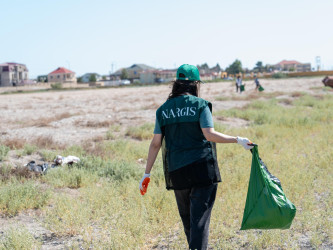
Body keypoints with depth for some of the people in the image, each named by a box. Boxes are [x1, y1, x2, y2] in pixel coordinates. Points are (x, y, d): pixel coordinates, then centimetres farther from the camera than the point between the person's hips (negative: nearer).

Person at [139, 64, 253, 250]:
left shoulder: (164, 109, 8)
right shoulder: (200, 105, -3)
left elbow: (156, 143, 6)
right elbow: (209, 134, -15)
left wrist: (147, 174, 11)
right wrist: (238, 140, -8)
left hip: (176, 172, 4)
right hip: (202, 169, -4)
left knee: (187, 219, 16)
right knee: (200, 218, -3)